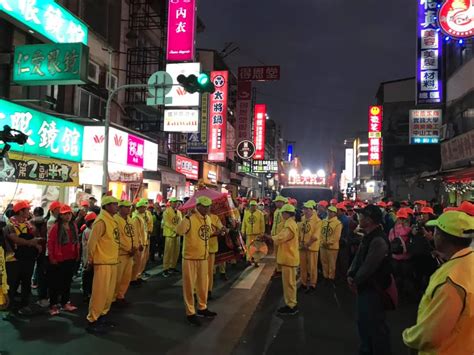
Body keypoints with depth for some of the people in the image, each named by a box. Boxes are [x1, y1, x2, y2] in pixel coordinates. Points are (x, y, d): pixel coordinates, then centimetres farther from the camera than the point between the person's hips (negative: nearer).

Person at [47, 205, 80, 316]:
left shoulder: (73, 226, 6)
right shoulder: (56, 227, -10)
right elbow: (50, 242, -11)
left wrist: (77, 254, 10)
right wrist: (51, 257, -12)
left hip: (71, 259, 5)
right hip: (58, 260, -5)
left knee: (67, 282, 14)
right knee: (55, 283, 3)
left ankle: (65, 303, 27)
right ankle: (53, 305, 13)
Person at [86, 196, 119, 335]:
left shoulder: (112, 220, 9)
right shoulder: (101, 221, -18)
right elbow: (91, 242, -18)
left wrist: (114, 258, 16)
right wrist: (91, 259, -8)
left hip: (112, 261, 9)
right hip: (103, 262, -9)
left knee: (109, 292, 16)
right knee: (100, 292, -1)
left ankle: (101, 316, 30)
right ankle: (92, 321, 10)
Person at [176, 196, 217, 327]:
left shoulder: (207, 218, 6)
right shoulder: (190, 218, -19)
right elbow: (179, 231, -34)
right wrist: (187, 217, -38)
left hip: (203, 257, 7)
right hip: (190, 257, -7)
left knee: (203, 284, 19)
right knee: (189, 285, 5)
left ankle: (202, 308, 37)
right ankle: (190, 313, 17)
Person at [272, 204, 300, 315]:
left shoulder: (290, 225, -21)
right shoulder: (291, 223, 13)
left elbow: (280, 238, -28)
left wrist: (269, 237, -12)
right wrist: (273, 237, 2)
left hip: (289, 258, -10)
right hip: (289, 257, 10)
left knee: (289, 282, -1)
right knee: (289, 282, 17)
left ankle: (291, 307, 7)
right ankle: (291, 304, 26)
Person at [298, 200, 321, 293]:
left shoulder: (317, 220, -13)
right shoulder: (303, 219, 6)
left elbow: (315, 236, -17)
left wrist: (307, 244, -15)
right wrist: (301, 243, -1)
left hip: (312, 247, -6)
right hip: (302, 246, 6)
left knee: (312, 267, 4)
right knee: (302, 266, 14)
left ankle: (312, 285, 18)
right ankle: (303, 283, 28)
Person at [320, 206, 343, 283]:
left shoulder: (338, 223, -9)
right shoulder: (323, 221, 9)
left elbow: (336, 236, -14)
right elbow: (321, 233, 7)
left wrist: (328, 243, -14)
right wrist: (323, 242, -5)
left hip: (332, 246, -5)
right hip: (323, 246, 5)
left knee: (332, 263, 3)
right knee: (324, 262, 13)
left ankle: (331, 277, 16)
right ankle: (325, 276, 26)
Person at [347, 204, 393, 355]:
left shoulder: (378, 240, -25)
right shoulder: (368, 236, 9)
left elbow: (368, 266, -25)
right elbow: (358, 258, 12)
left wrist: (355, 281, -11)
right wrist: (350, 275, -1)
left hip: (374, 289, -10)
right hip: (364, 287, 10)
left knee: (375, 324, 4)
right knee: (363, 322, 22)